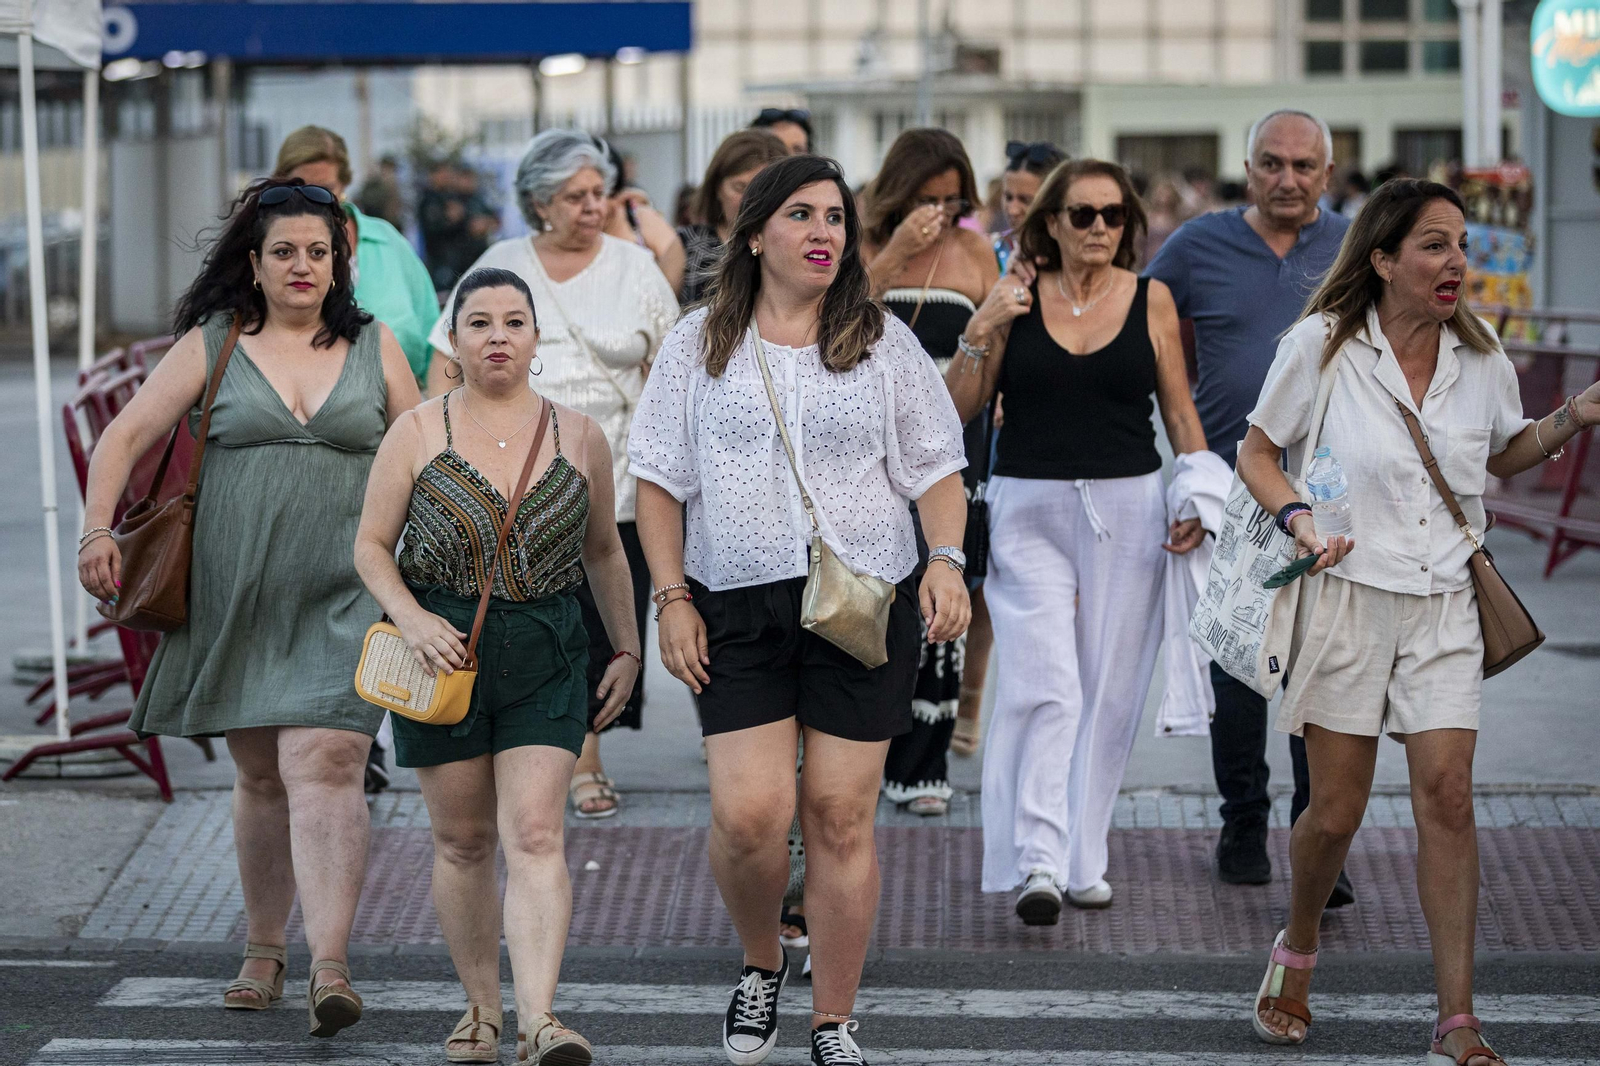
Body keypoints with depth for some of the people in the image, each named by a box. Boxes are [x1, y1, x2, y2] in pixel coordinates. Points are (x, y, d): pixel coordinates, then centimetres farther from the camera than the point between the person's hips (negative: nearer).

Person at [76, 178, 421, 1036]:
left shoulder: (374, 346, 8)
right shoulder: (212, 346, 5)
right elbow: (126, 437, 2)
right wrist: (96, 530, -11)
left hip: (343, 598, -1)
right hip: (235, 597, 1)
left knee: (323, 767, -15)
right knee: (258, 776, 11)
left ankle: (330, 966, -22)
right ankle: (262, 953, 26)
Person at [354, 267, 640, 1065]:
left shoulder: (579, 437, 6)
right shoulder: (417, 434, 1)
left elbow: (603, 550, 17)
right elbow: (372, 545, 2)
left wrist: (627, 647, 17)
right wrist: (411, 618, -15)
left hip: (546, 655, 0)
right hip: (443, 649, 0)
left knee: (534, 835, -12)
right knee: (462, 840, 8)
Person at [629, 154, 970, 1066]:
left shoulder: (883, 341, 8)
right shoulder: (701, 344, 8)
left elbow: (936, 468, 9)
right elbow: (662, 479, 9)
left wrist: (948, 561, -7)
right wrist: (673, 596, 1)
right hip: (740, 608, 0)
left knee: (840, 817, -1)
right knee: (748, 814, -11)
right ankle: (762, 965, 20)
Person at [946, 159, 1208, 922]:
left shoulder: (1151, 300, 5)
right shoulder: (1015, 298, 3)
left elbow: (1180, 411, 10)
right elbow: (958, 410, 4)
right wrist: (980, 333, -10)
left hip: (1127, 512, 2)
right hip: (1029, 511, -2)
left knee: (1109, 691, 6)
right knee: (1044, 686, -13)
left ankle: (1082, 859, 17)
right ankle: (1038, 862, -18)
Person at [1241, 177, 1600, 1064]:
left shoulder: (1481, 359, 3)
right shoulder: (1323, 345, -6)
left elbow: (1503, 454, 21)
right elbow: (1256, 453, 4)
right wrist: (1296, 517, -14)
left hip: (1444, 605, 2)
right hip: (1348, 594, -2)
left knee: (1447, 794, -9)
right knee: (1336, 811, 1)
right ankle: (1295, 955, 31)